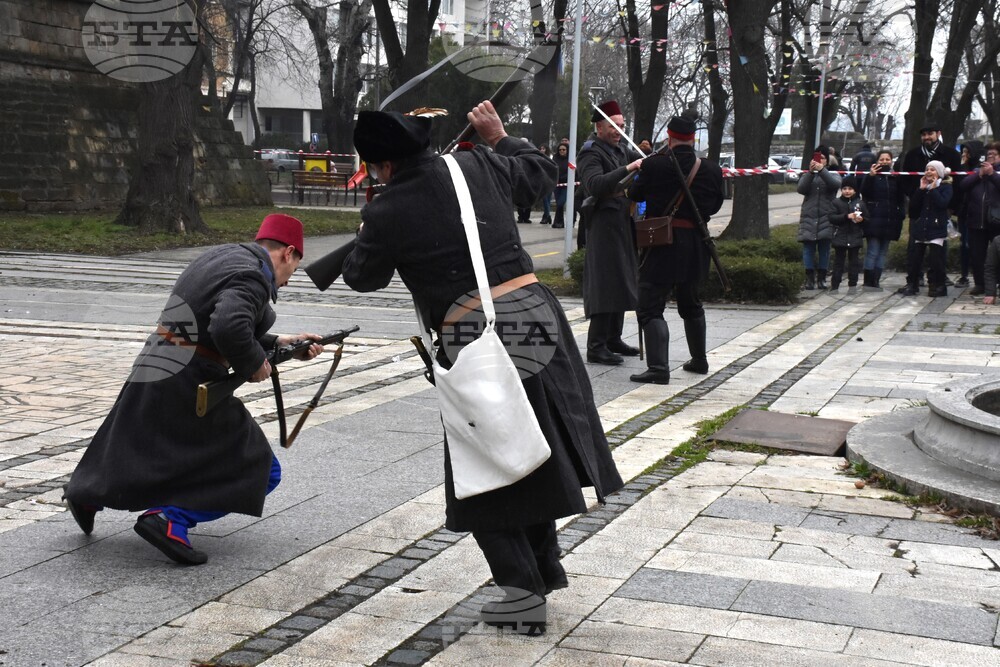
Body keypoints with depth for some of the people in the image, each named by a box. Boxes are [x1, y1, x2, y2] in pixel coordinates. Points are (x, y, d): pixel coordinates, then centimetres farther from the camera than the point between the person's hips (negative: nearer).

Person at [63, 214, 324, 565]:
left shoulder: (222, 257, 14)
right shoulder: (252, 277, -15)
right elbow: (229, 329, -33)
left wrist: (279, 343, 20)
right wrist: (253, 365, -15)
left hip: (147, 379, 9)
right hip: (188, 390, -9)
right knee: (260, 471, -1)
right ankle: (170, 517, -14)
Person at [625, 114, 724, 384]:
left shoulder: (654, 165, -12)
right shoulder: (712, 169, -1)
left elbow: (634, 194, 2)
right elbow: (715, 205, 10)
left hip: (662, 243, -5)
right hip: (695, 246, 5)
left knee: (651, 306, -3)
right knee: (690, 304, 23)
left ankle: (658, 367, -17)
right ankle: (699, 360, 34)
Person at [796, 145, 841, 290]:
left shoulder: (832, 175, 8)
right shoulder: (807, 175, 11)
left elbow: (836, 184, -15)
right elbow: (801, 189, -9)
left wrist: (822, 170, -26)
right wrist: (810, 172, -21)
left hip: (826, 218, 0)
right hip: (809, 217, 1)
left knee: (824, 249, 3)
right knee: (808, 249, 0)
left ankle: (822, 278, 10)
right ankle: (810, 278, 5)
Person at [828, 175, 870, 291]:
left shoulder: (860, 203, 4)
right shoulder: (836, 202, -1)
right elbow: (832, 218, -12)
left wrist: (861, 219, -14)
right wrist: (847, 216, -22)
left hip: (855, 238, 1)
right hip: (840, 237, -1)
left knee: (854, 262, 8)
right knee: (838, 261, 4)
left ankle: (853, 284, 14)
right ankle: (834, 285, 6)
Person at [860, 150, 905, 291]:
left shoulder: (895, 178, 13)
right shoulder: (873, 176, 0)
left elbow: (901, 199, 18)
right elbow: (864, 192, -13)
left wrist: (901, 214, 4)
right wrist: (870, 176, -26)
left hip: (889, 221, 5)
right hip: (874, 220, -5)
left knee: (883, 252, 6)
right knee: (873, 251, -9)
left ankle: (876, 281, 9)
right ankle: (868, 283, -7)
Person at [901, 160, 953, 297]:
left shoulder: (945, 187, 1)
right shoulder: (923, 186, 16)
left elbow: (942, 203, -16)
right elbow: (913, 206, 5)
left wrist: (933, 189, -10)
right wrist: (921, 189, -2)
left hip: (936, 228, -5)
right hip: (920, 227, 5)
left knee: (936, 258, -6)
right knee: (914, 257, 3)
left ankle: (938, 286, 3)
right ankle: (911, 284, 10)